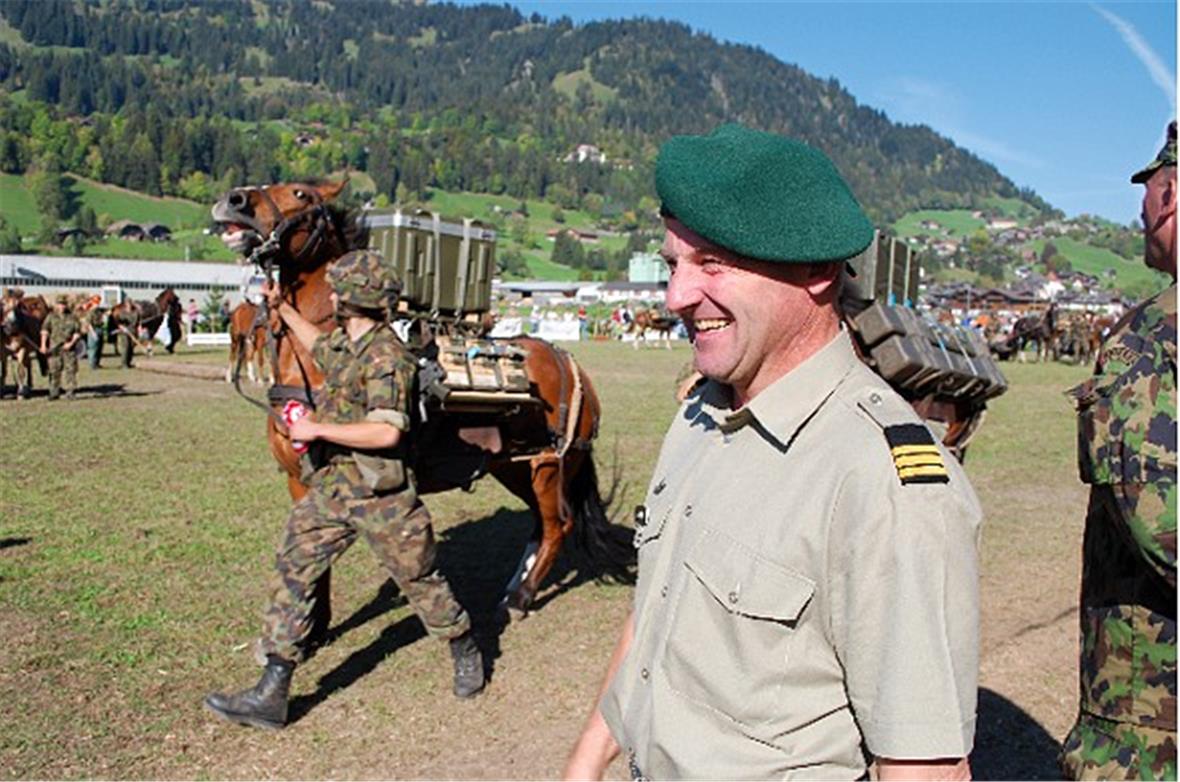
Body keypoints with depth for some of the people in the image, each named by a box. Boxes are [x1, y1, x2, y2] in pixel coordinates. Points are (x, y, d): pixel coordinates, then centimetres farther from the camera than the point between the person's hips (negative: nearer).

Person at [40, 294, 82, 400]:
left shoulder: (72, 317, 5)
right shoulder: (51, 317, 6)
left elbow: (77, 332, 4)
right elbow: (45, 330, 3)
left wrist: (72, 342, -10)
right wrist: (43, 344, -6)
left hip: (68, 348, 0)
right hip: (54, 348, 0)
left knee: (71, 370, -1)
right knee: (54, 370, 2)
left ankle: (70, 392, 7)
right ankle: (54, 392, 12)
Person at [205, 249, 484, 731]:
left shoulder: (386, 356, -19)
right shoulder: (341, 343, 9)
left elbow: (387, 431, -29)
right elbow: (318, 346, 36)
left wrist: (318, 429, -24)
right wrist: (281, 308, 35)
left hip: (381, 493, -8)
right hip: (330, 485, 8)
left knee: (418, 577, 7)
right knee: (292, 571, 2)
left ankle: (465, 652, 33)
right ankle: (271, 695, 6)